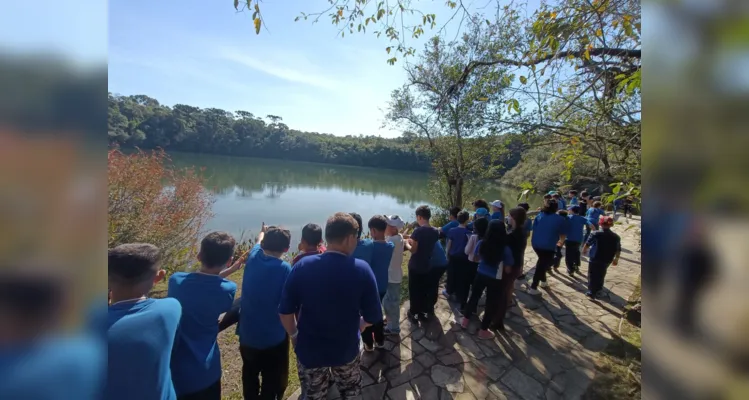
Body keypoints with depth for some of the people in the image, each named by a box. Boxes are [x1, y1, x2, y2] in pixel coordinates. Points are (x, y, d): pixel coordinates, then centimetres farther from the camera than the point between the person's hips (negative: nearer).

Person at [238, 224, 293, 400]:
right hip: (273, 337, -5)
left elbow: (259, 242, 15)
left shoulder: (253, 257, -8)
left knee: (250, 375, 29)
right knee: (272, 382, 15)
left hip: (247, 333, 6)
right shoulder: (285, 268, -24)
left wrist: (264, 232, 37)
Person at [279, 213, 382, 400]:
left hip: (309, 351, 1)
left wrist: (294, 335, 7)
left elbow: (285, 311, -12)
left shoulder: (302, 266, -19)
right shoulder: (362, 269, -21)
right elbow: (373, 317, -14)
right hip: (346, 350, 0)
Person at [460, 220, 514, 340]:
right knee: (491, 304, 14)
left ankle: (465, 320, 37)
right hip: (495, 280, -3)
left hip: (480, 275, 3)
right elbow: (508, 270, -13)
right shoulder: (505, 249, -20)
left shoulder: (481, 243, -11)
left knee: (474, 296, 22)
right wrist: (500, 264, 5)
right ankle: (483, 330, 25)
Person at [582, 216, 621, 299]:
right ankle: (598, 290, 33)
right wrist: (616, 259, 19)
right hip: (607, 260, 5)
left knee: (592, 275, 5)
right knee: (601, 275, 21)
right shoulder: (616, 236, 1)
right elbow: (618, 249, 6)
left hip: (595, 259, -5)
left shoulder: (596, 234, -13)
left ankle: (591, 292, 7)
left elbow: (587, 244, -7)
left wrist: (584, 250, 13)